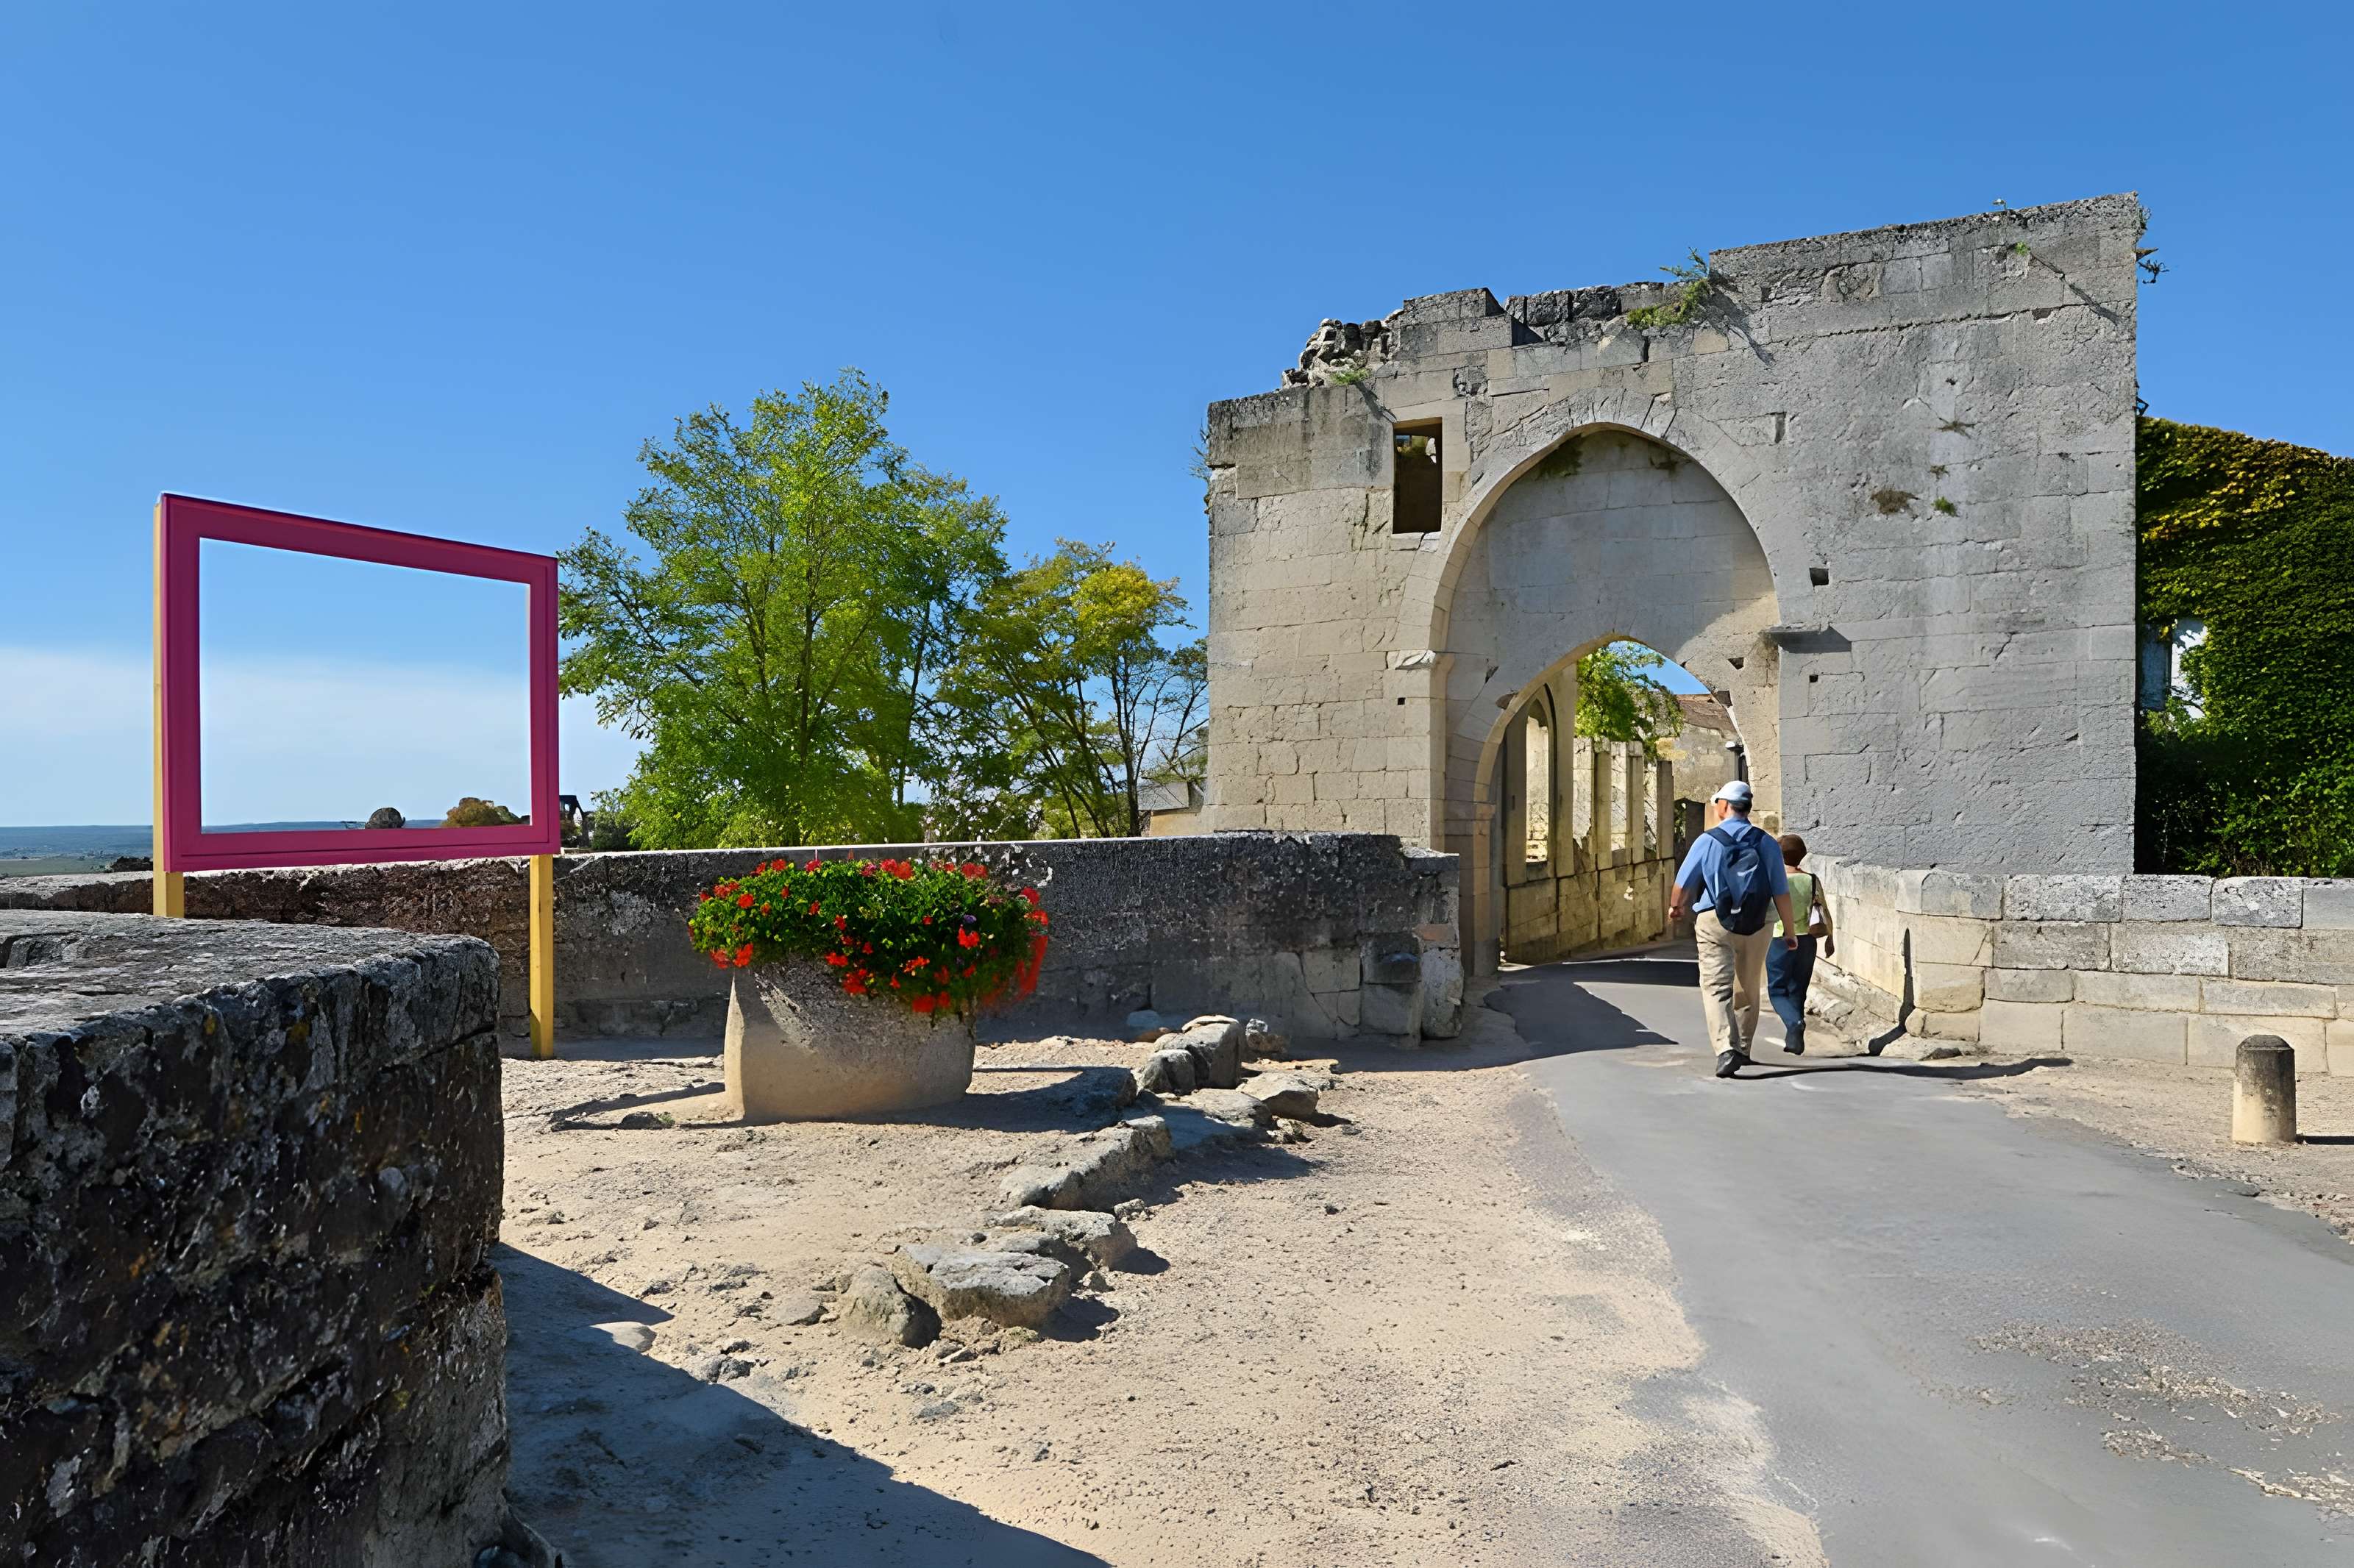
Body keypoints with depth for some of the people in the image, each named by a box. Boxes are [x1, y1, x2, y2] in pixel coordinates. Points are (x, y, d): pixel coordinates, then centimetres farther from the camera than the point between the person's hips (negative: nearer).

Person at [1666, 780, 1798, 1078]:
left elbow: (1683, 885, 3)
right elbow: (1781, 893, 0)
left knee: (1716, 989, -5)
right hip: (1756, 928, 3)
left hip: (1714, 924, -3)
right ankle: (1743, 1050, 30)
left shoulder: (1707, 841, -4)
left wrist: (1675, 907, 23)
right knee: (1747, 991, 17)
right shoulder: (1767, 844, 1)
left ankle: (1727, 1050, -23)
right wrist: (1790, 931, 10)